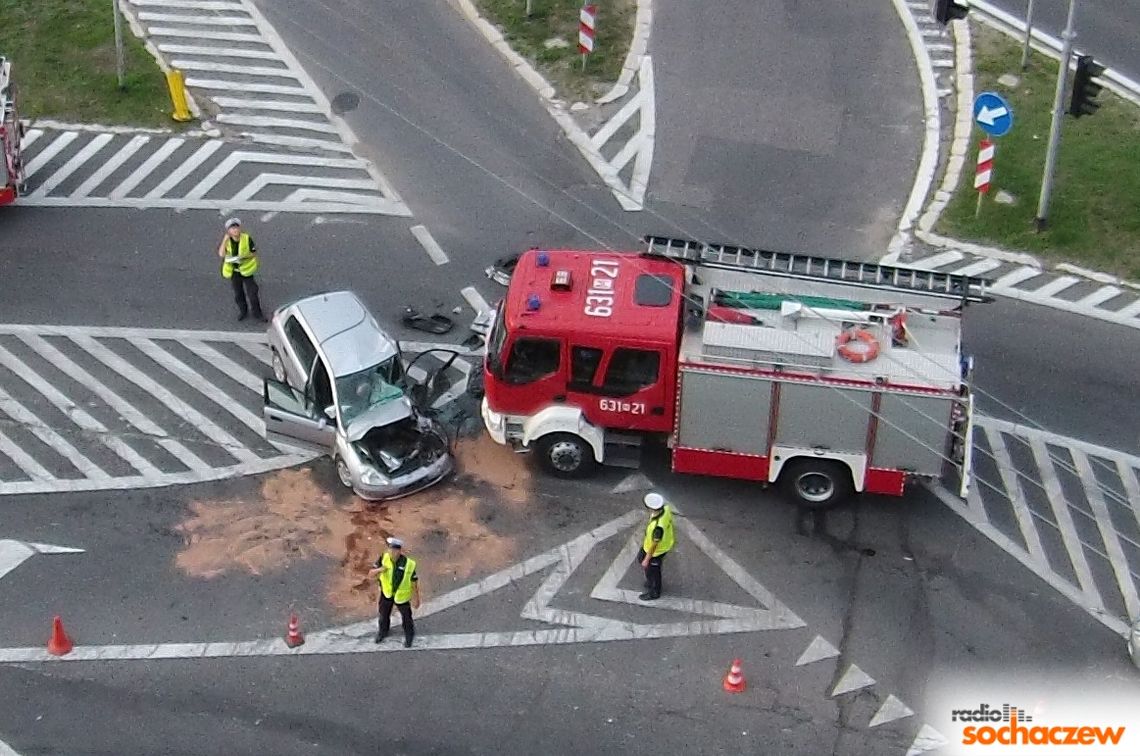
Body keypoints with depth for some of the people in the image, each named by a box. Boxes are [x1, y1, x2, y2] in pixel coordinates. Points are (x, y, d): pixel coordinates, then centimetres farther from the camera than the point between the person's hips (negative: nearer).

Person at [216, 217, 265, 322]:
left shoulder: (247, 238, -17)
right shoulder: (226, 240, -11)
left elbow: (254, 253, -9)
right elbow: (221, 254, -25)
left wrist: (244, 256, -26)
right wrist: (225, 240, -27)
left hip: (246, 270, -2)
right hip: (234, 271, 2)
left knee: (252, 293, 4)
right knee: (238, 294, 17)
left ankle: (257, 313, 23)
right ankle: (243, 311, 39)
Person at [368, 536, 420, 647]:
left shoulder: (409, 564, -28)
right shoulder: (383, 558, -22)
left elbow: (414, 582, -16)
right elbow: (371, 574, -18)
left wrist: (416, 599, -8)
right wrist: (379, 570, -41)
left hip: (402, 595, -2)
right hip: (387, 592, 2)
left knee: (406, 617, 16)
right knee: (384, 614, 24)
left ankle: (409, 636, 45)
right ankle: (382, 632, 54)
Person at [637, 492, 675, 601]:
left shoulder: (658, 526, -45)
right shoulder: (665, 508, -22)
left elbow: (654, 545, -30)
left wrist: (647, 560, -14)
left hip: (656, 551, -8)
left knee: (651, 571, 19)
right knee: (641, 558, 31)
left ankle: (654, 593, 46)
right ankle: (652, 581, 54)